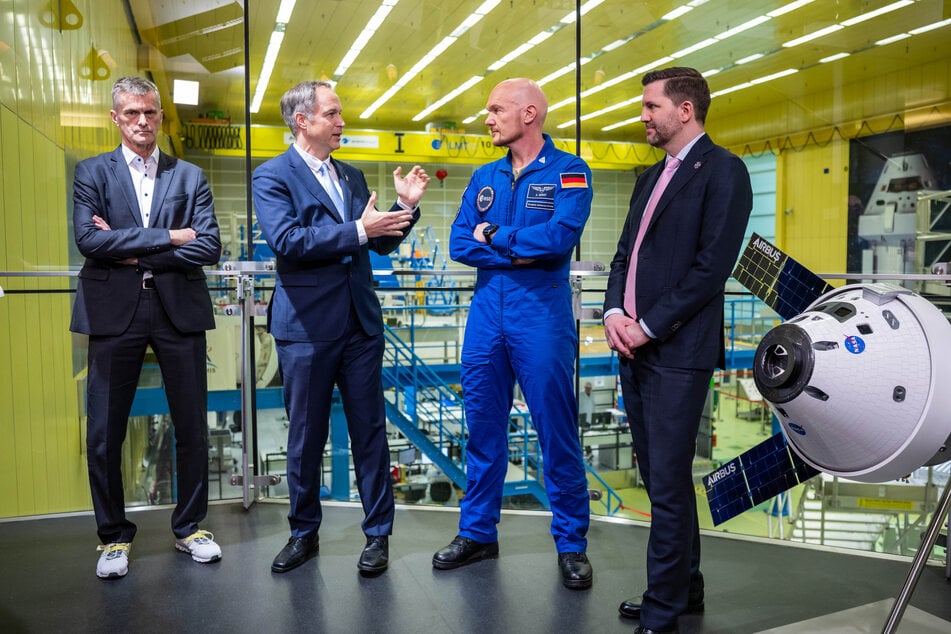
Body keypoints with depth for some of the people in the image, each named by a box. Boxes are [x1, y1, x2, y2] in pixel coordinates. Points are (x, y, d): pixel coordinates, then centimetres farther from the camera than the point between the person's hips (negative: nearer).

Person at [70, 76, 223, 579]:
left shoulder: (189, 176, 10)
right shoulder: (92, 172, 8)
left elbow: (210, 247, -3)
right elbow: (88, 238, -9)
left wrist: (134, 252, -8)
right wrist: (168, 237, -11)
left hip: (179, 310, 1)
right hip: (114, 311, 0)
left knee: (192, 427, 6)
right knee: (104, 433, 4)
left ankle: (189, 527, 24)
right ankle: (114, 536, 22)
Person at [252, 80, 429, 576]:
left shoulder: (352, 176, 15)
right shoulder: (272, 176, -3)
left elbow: (381, 243, 15)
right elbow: (286, 239, -19)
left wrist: (405, 206, -1)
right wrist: (357, 230, -22)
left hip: (360, 322, 4)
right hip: (306, 326, -4)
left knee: (370, 429, 7)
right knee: (305, 436, 9)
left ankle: (378, 534, 21)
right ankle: (304, 533, 28)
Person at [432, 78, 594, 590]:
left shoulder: (568, 172, -2)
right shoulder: (484, 177, 13)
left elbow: (560, 236, -19)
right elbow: (459, 244, 2)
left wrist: (494, 236, -8)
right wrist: (520, 251, -11)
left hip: (542, 315, -5)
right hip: (486, 313, 5)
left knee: (557, 432, 2)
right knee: (483, 427, 12)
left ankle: (571, 542, 18)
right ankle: (477, 532, 27)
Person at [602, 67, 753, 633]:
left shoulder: (722, 170, -7)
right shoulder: (652, 176, 19)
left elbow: (712, 267, -15)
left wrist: (649, 327, -14)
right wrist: (614, 313, 0)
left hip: (677, 352, -8)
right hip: (634, 348, 8)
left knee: (668, 483, -2)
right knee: (660, 476, 15)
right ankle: (686, 587, 31)